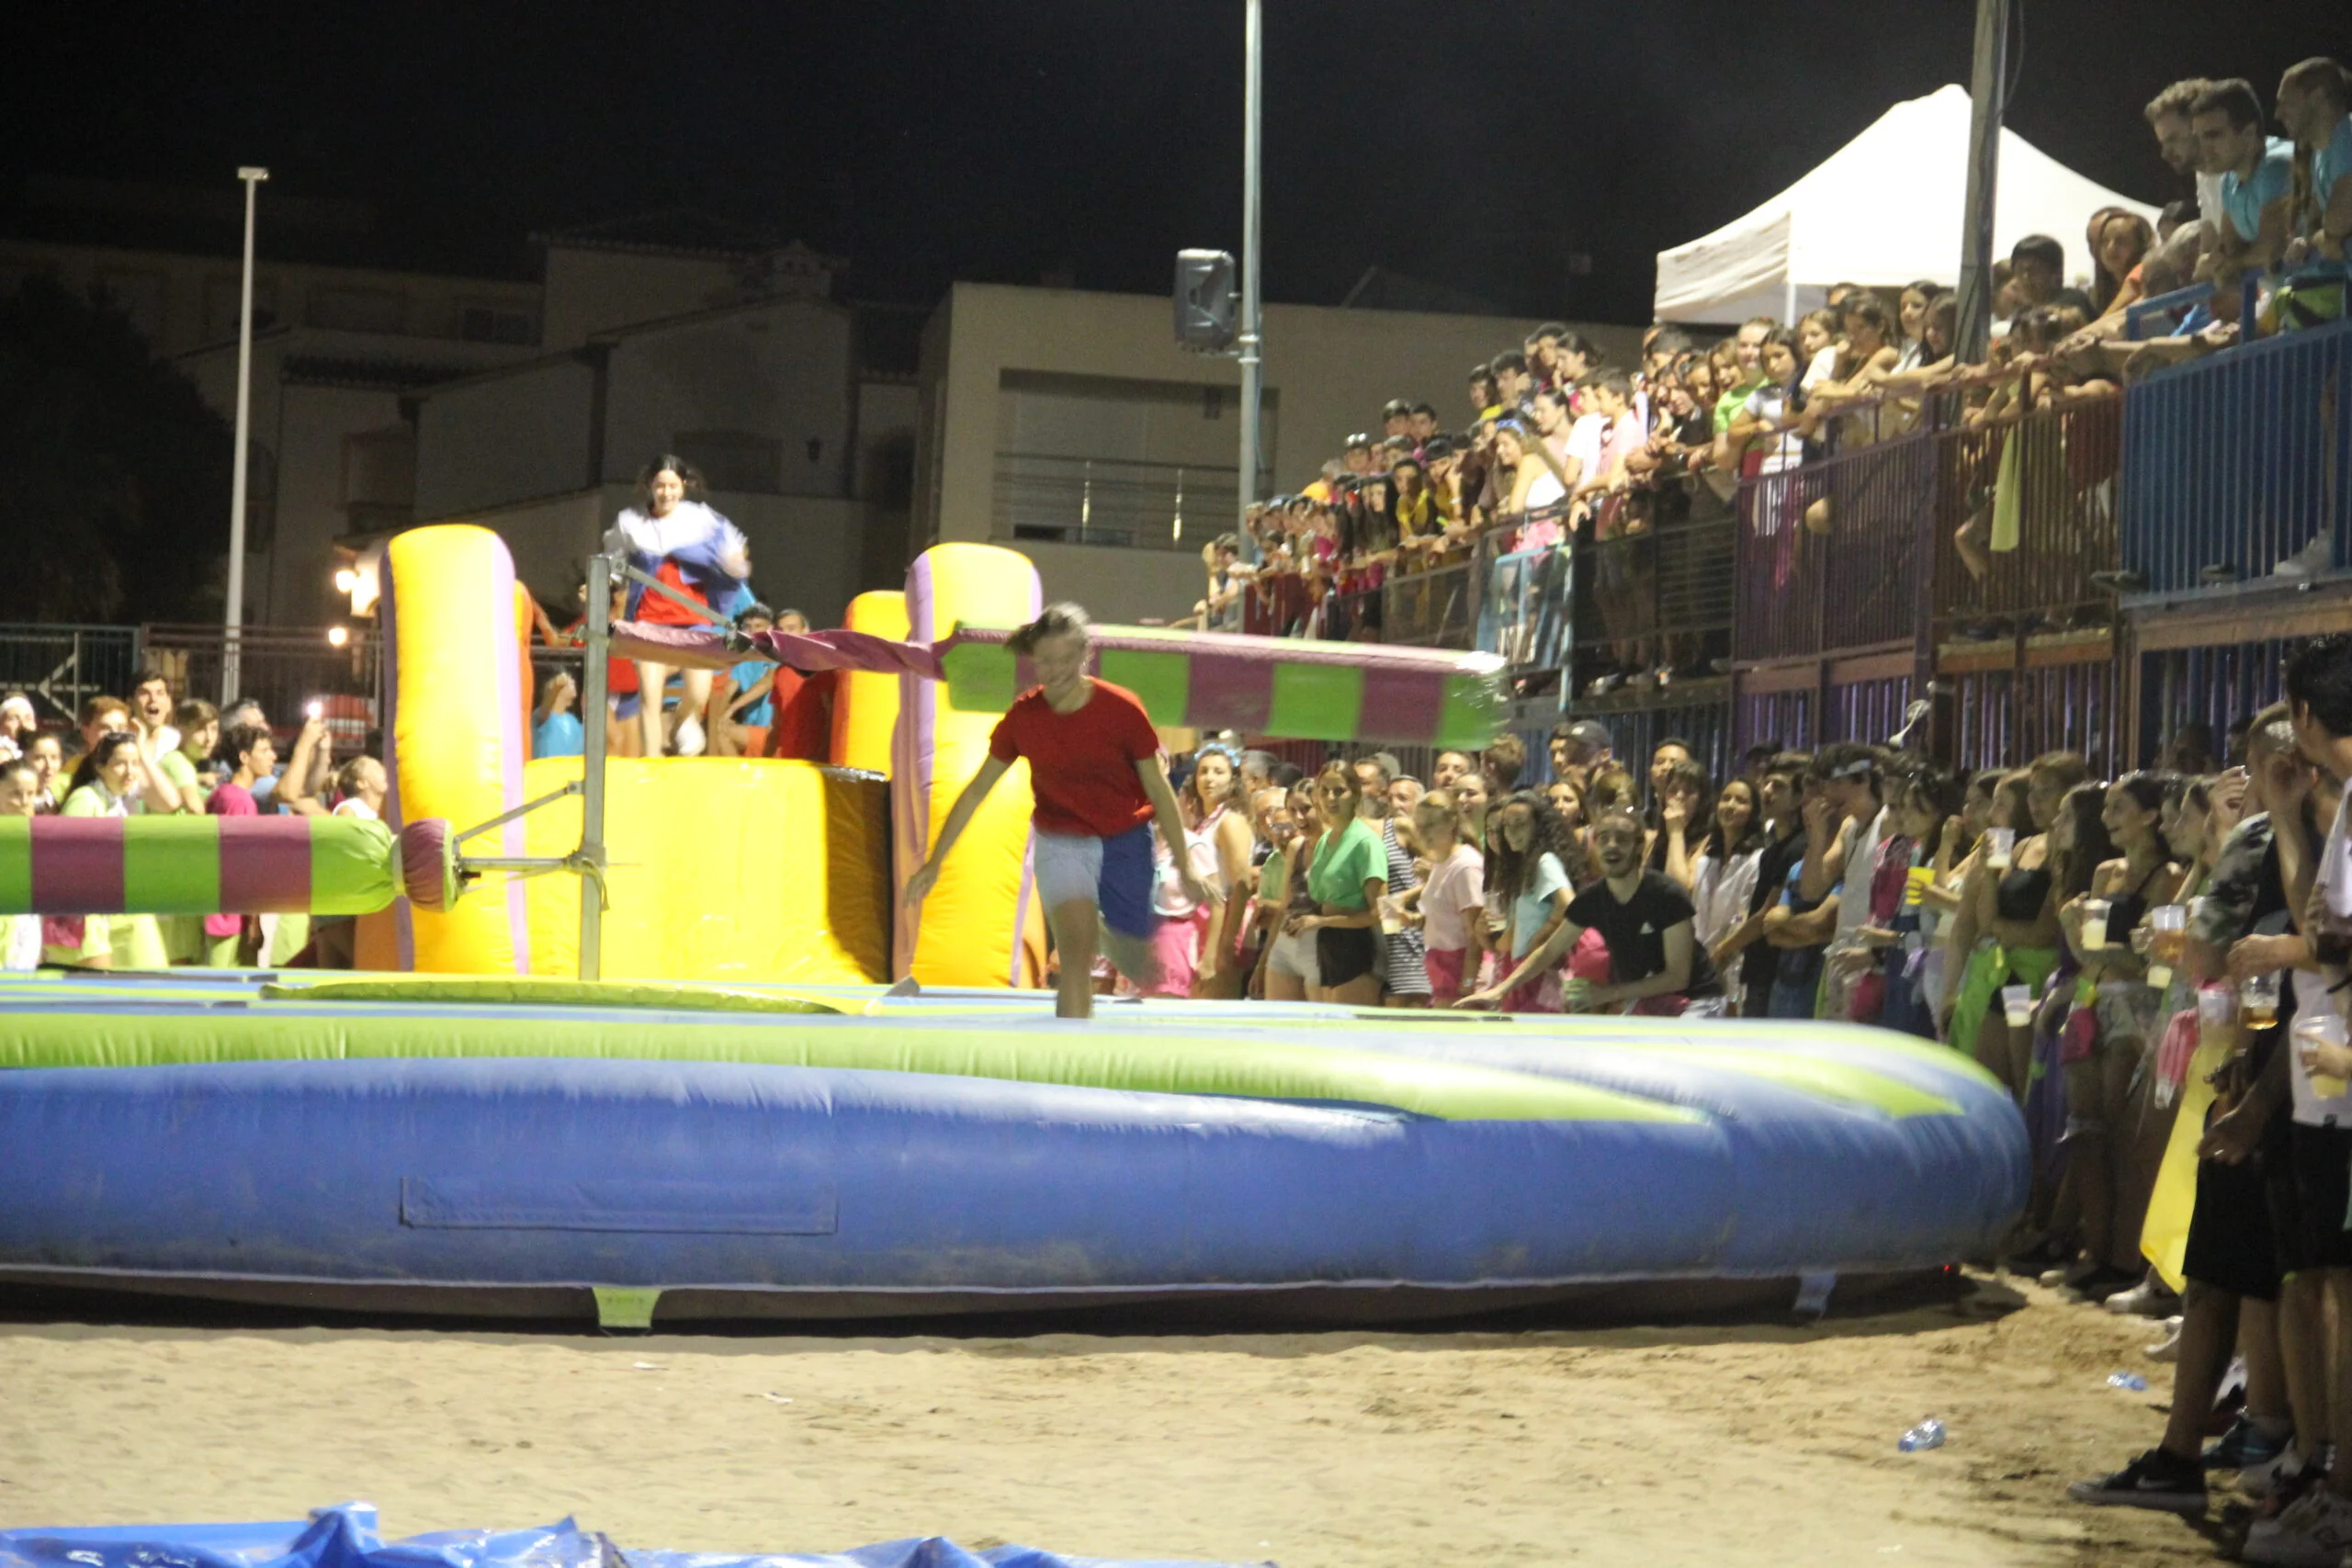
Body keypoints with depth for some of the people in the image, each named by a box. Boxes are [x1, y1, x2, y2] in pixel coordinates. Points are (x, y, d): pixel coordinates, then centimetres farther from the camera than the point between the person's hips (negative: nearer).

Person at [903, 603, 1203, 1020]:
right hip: (1061, 843, 0)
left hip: (1126, 842, 0)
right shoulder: (1023, 716, -10)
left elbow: (1159, 790, -6)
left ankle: (1109, 933, 46)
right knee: (1076, 953, -20)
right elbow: (977, 790, 0)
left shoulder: (1122, 709, -16)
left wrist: (1184, 867, -3)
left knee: (1134, 962, 10)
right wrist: (934, 862, -1)